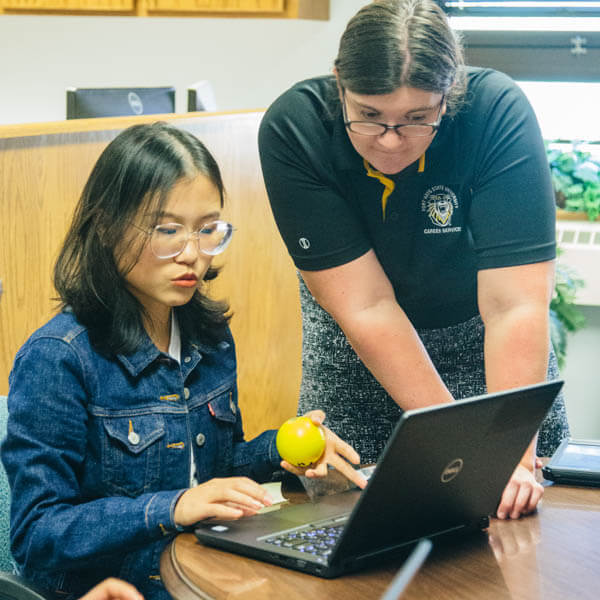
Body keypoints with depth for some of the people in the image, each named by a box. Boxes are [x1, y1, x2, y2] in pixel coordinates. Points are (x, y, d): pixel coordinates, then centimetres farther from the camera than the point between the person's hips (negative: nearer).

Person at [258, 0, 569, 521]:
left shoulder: (498, 112, -31)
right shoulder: (293, 128, -29)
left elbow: (514, 306, -34)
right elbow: (365, 305, -29)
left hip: (470, 327, 0)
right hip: (352, 334, 1)